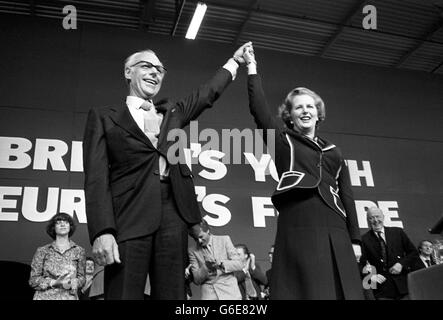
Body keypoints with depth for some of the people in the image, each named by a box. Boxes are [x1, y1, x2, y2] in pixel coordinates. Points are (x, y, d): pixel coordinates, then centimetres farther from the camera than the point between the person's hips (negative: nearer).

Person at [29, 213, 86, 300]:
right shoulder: (42, 251, 5)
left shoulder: (79, 251, 7)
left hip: (69, 297, 1)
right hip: (45, 296, -1)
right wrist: (54, 283, -10)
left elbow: (81, 277, 9)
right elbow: (33, 280, 4)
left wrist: (71, 284, -11)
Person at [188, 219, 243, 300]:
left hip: (230, 293, 0)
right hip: (209, 294, 0)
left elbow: (239, 264, 1)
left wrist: (220, 264, -15)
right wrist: (206, 266, -15)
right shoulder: (193, 251, 5)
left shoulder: (224, 240, 5)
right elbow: (196, 280, 2)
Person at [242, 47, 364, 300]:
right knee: (307, 289, -5)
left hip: (335, 230, 4)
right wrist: (252, 66, 4)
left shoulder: (333, 151, 21)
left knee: (342, 289, 1)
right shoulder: (282, 140, 13)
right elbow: (258, 107, 2)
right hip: (299, 227, -4)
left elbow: (347, 196, 16)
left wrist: (355, 239, 10)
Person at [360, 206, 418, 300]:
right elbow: (362, 263, -1)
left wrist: (402, 264, -4)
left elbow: (413, 252, 12)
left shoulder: (398, 232, 8)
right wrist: (370, 276, -17)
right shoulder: (364, 239, 0)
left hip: (403, 284, 2)